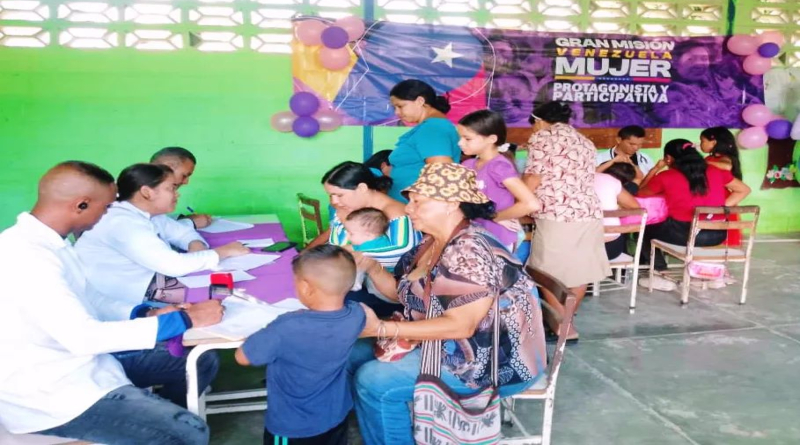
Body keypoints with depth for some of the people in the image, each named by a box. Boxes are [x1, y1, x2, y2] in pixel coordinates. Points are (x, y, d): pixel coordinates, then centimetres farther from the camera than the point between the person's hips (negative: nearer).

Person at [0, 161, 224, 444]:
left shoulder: (45, 242, 4)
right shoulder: (26, 257, -26)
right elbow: (82, 337, -29)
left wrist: (144, 314, 0)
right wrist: (184, 320, -23)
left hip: (73, 360, 10)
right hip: (48, 392, -9)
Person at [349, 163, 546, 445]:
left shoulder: (469, 252, -25)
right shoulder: (432, 243, 5)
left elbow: (460, 326, -29)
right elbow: (402, 292, 12)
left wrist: (382, 328, -29)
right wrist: (371, 267, -7)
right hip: (455, 345, 10)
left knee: (373, 381, -19)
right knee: (356, 354, 7)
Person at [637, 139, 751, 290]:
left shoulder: (666, 177, -1)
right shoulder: (715, 171, 9)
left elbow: (640, 193, 15)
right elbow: (744, 190, 18)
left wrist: (656, 169, 24)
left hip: (684, 234, -5)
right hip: (717, 235, 5)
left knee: (645, 230, 20)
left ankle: (662, 275, 13)